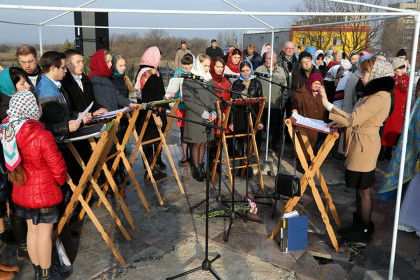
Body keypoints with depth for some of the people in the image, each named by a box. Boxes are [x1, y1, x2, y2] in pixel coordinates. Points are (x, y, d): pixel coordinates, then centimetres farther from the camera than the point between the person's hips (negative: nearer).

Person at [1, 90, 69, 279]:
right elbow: (57, 165, -17)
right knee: (44, 232, 7)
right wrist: (61, 180, 3)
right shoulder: (42, 136, -25)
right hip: (44, 192, -7)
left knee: (32, 229, 19)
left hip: (22, 192, 7)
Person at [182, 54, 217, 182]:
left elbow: (214, 98, 14)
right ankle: (196, 170, 12)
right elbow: (188, 100, -13)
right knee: (197, 143, 1)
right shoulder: (189, 79, -6)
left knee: (203, 143, 10)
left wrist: (213, 113, -4)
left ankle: (201, 166, 22)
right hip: (195, 118, -5)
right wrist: (204, 113, -16)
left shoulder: (209, 79, 13)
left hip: (208, 118, 5)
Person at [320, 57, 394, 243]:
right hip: (359, 143, 10)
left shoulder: (380, 97, -21)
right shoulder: (373, 93, 12)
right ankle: (359, 224, 33)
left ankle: (365, 231, 18)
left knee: (363, 190, 3)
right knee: (360, 189, 19)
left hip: (365, 146, -10)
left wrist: (328, 105, -28)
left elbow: (353, 119, -28)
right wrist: (341, 122, 4)